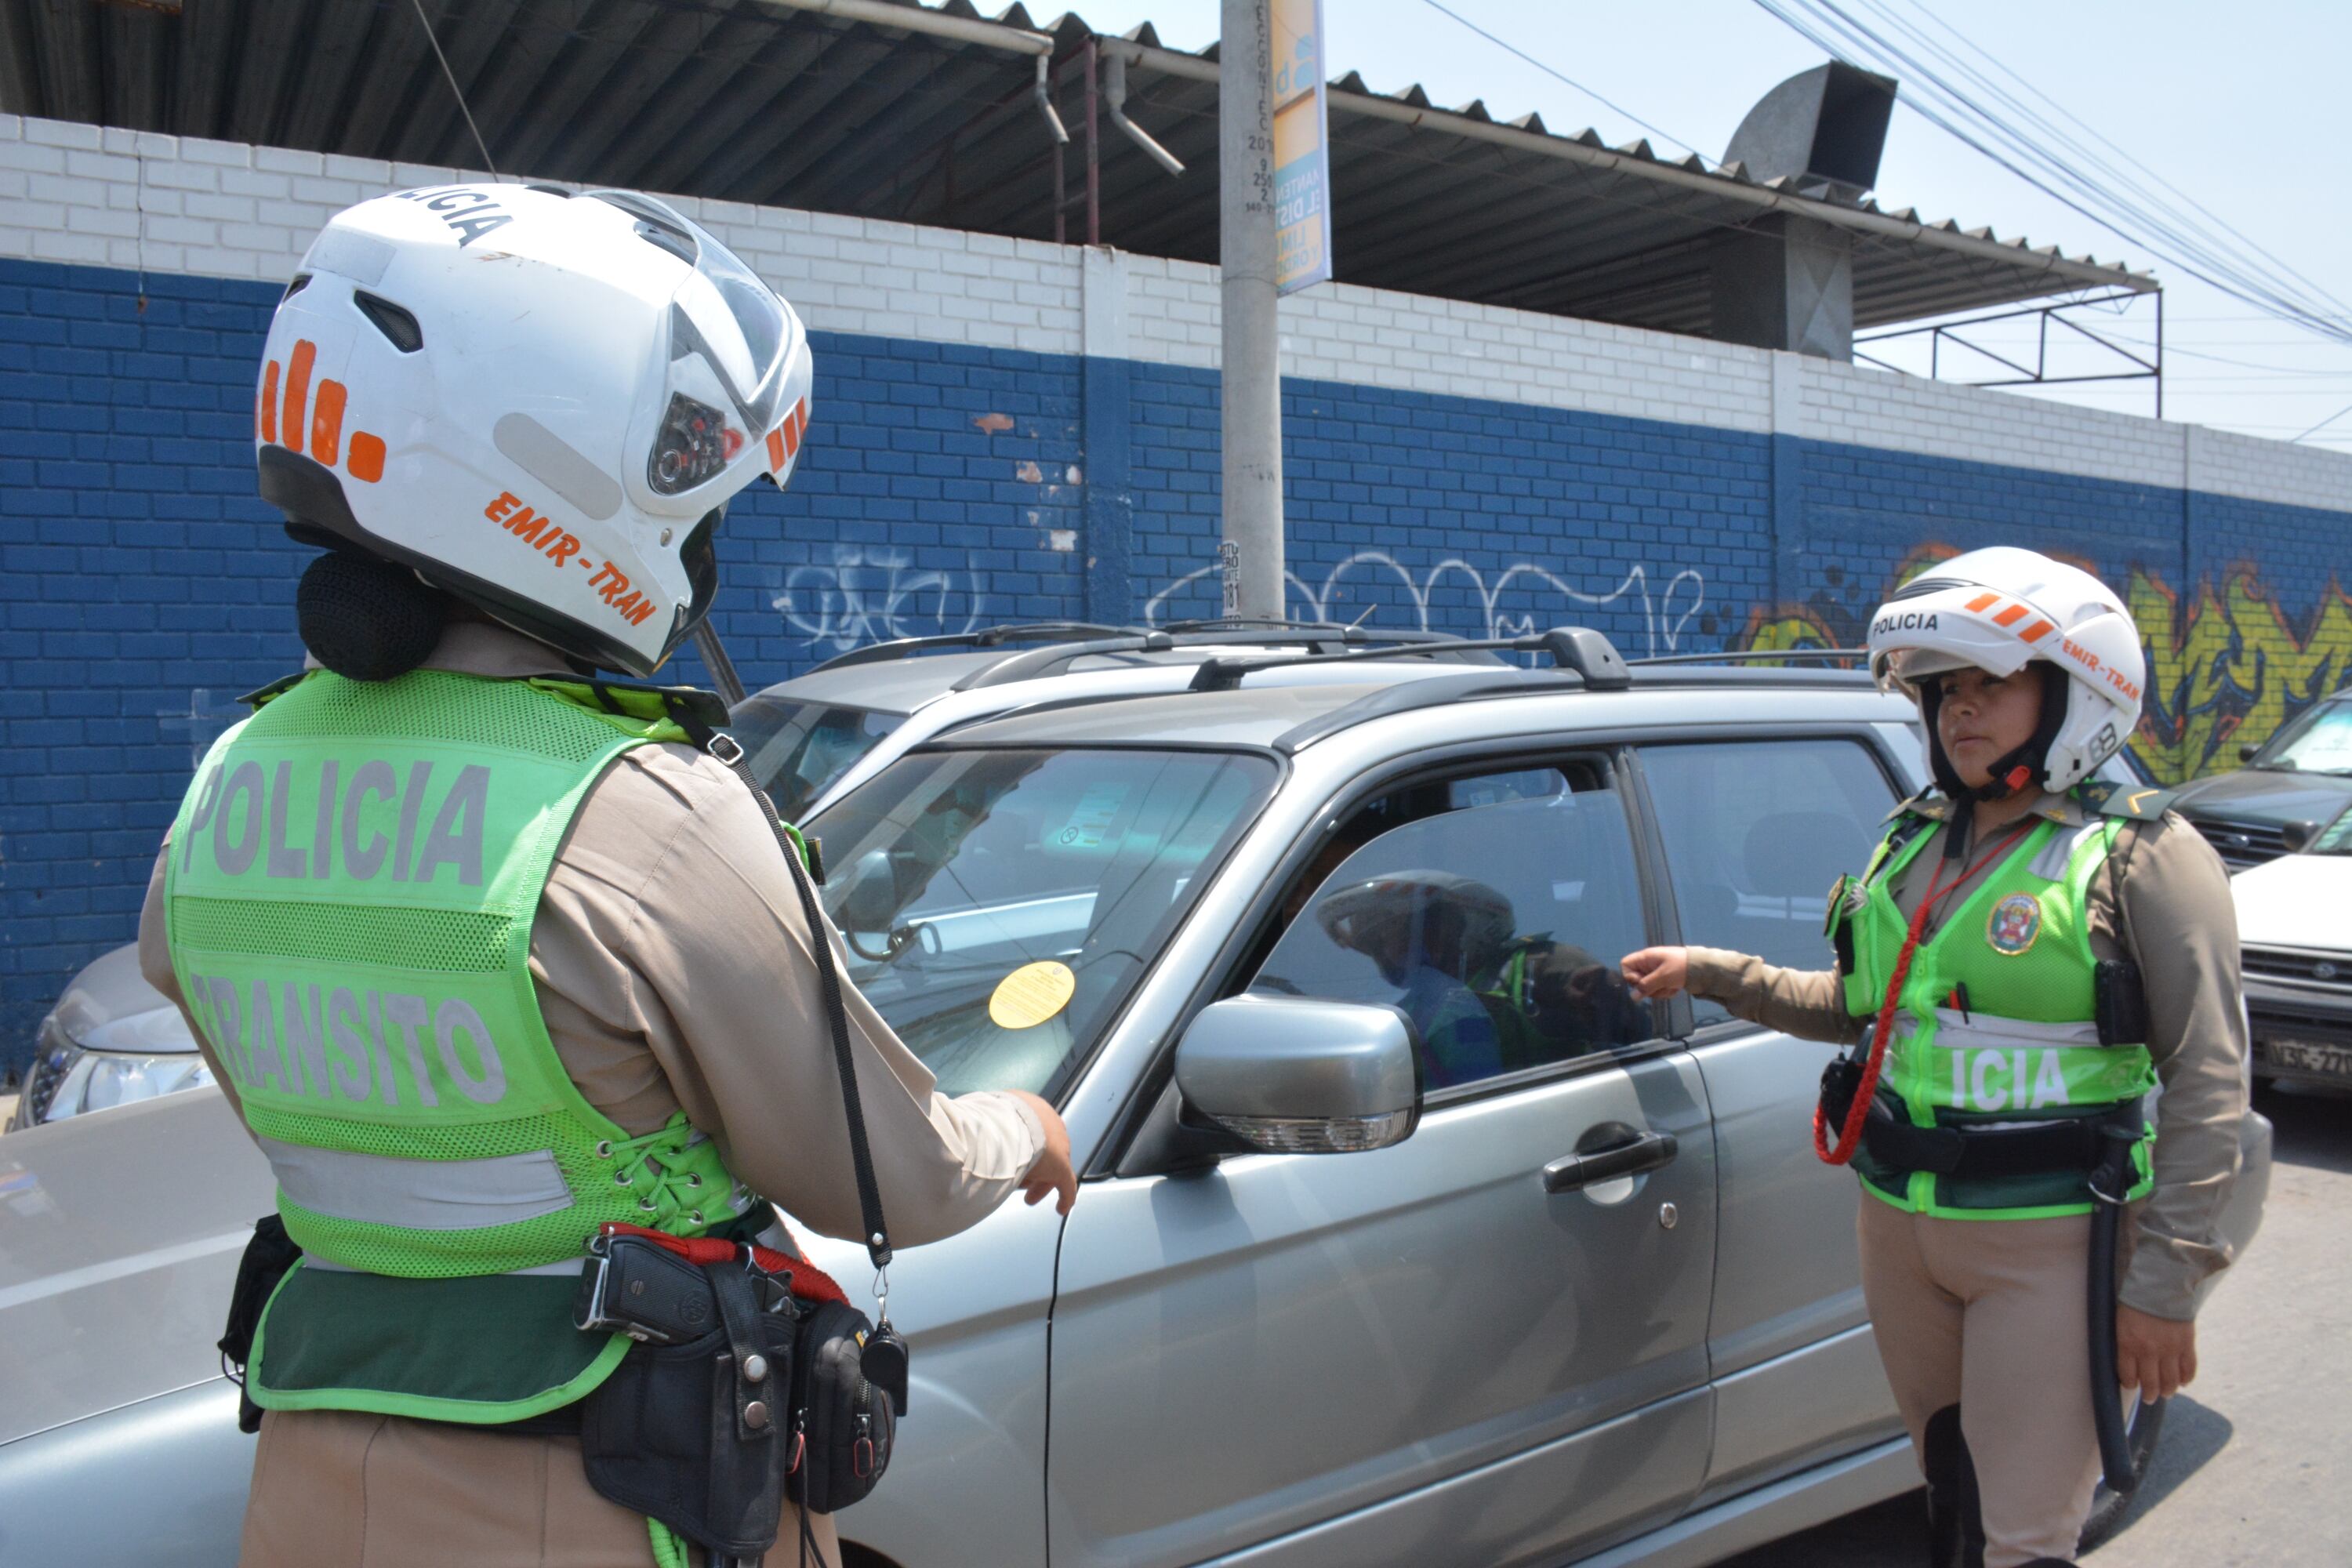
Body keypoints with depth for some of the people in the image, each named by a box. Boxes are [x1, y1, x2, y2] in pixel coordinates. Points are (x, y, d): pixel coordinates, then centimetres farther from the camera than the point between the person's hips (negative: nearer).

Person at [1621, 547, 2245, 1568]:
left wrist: (2167, 1282, -16)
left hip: (2048, 1246, -5)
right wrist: (1713, 974, 11)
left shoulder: (2144, 856, -9)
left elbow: (2209, 1079, -12)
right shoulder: (1914, 842, 9)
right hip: (1899, 1225, 6)